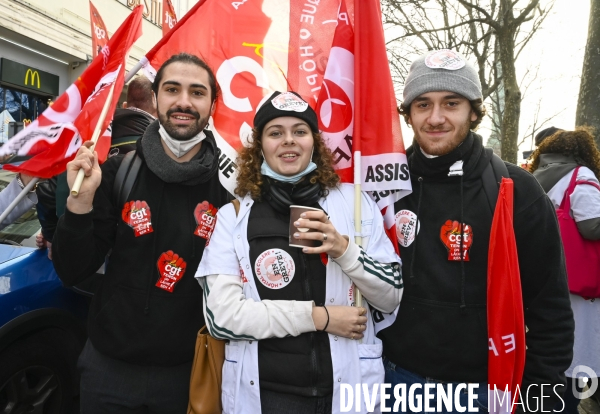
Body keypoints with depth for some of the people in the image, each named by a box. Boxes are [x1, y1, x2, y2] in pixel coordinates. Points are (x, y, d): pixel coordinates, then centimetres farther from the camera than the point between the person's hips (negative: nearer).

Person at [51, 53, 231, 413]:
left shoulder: (229, 185, -9)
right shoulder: (117, 172, -7)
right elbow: (72, 273, -7)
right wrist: (81, 201, -20)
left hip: (187, 371, -1)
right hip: (109, 368, 1)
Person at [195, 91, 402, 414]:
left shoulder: (355, 202, -2)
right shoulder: (233, 216, -5)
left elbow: (391, 298, -2)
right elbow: (221, 316, -11)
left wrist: (344, 249, -19)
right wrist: (317, 316, -14)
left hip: (348, 388, 2)